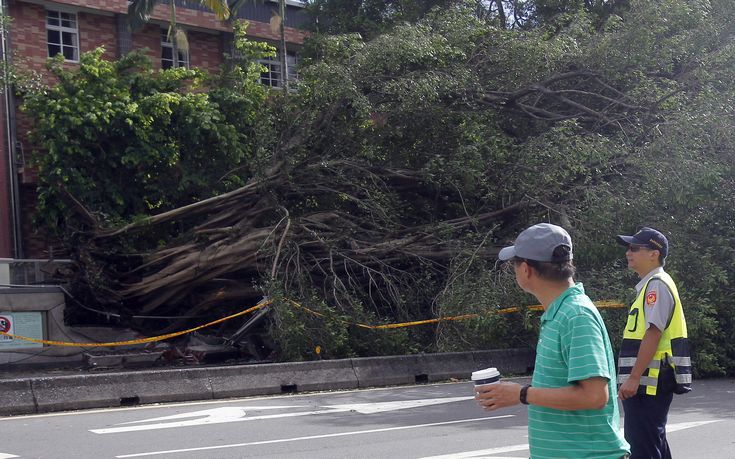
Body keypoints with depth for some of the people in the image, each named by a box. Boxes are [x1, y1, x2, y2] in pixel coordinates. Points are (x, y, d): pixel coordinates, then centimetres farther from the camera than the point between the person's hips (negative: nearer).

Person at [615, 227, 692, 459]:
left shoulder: (657, 285, -11)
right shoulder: (649, 285, 19)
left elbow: (653, 333, -20)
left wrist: (633, 378, -23)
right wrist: (633, 378, 22)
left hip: (649, 380, -11)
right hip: (649, 384, 11)